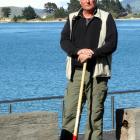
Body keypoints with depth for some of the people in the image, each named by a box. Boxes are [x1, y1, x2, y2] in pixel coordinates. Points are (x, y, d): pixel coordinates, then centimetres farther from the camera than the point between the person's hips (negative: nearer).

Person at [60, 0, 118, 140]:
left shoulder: (106, 18, 5)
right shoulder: (72, 18, 14)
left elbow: (112, 44, -4)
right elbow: (64, 41, 4)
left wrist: (92, 53, -16)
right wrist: (78, 51, -14)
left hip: (97, 72, -2)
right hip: (76, 72, 2)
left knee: (95, 114, 0)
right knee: (69, 111, -2)